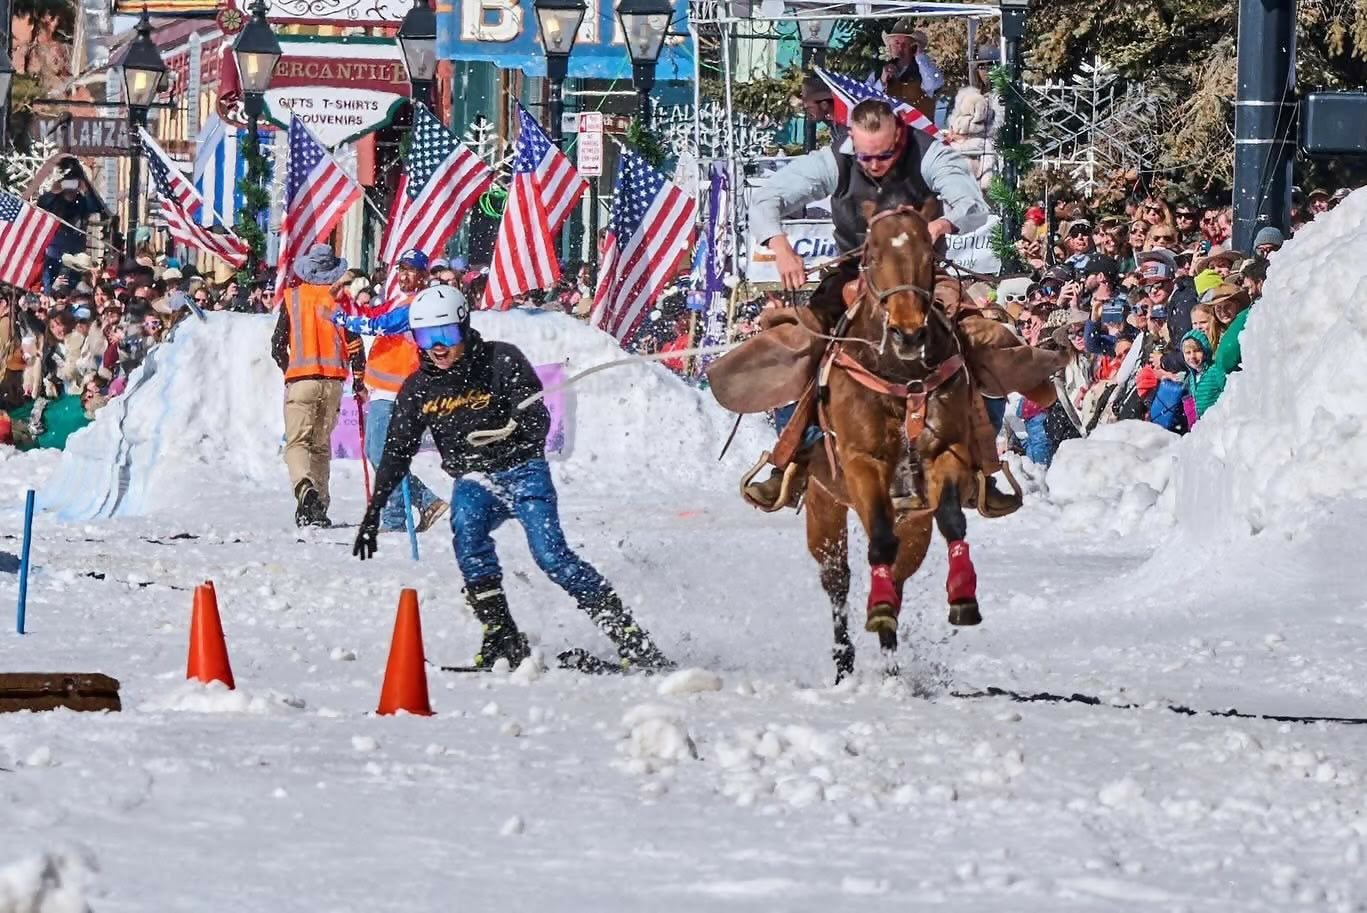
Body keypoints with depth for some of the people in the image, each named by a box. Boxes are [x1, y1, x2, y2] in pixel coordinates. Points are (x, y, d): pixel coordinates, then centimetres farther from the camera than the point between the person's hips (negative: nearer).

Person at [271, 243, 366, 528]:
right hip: (333, 380, 2)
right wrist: (359, 380, 12)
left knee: (297, 441, -4)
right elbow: (354, 342, 0)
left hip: (300, 378, -2)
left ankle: (305, 487, -31)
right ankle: (319, 506, 12)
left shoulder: (292, 298, 0)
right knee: (321, 444, 14)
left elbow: (278, 345, 4)